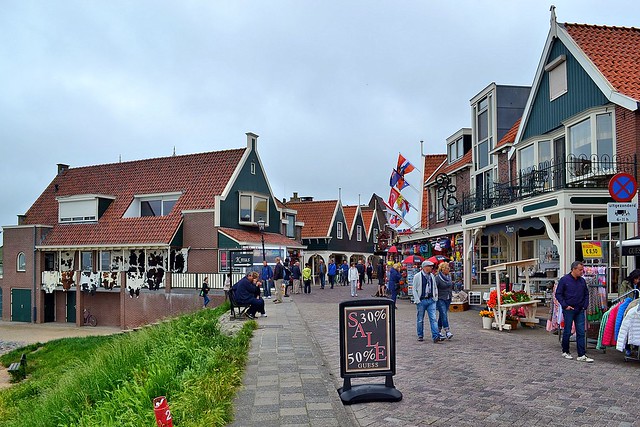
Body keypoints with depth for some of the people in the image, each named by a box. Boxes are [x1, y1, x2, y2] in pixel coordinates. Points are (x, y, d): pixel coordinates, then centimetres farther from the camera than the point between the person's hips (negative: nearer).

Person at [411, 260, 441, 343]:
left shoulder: (432, 276, 10)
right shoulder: (417, 276, -5)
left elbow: (435, 287, 19)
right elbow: (414, 289, -5)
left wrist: (435, 298, 9)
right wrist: (417, 301, -11)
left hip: (431, 300, 4)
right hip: (421, 300, -3)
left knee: (433, 318, -6)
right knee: (420, 319, 7)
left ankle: (435, 336, -8)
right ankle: (420, 336, 21)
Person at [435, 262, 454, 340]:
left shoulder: (449, 277, 9)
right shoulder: (437, 277, -13)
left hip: (448, 299, 7)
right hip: (440, 299, -7)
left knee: (441, 316, 12)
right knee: (444, 315, -13)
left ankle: (439, 331, 20)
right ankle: (447, 332, -17)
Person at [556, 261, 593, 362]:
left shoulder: (582, 281, 8)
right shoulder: (564, 280, -7)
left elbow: (586, 294, 18)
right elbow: (558, 294, -5)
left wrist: (585, 306, 7)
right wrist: (565, 306, -11)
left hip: (580, 311, 4)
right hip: (568, 310, -4)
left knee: (581, 333, 1)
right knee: (567, 332, 5)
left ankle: (582, 355, 3)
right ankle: (565, 352, 21)